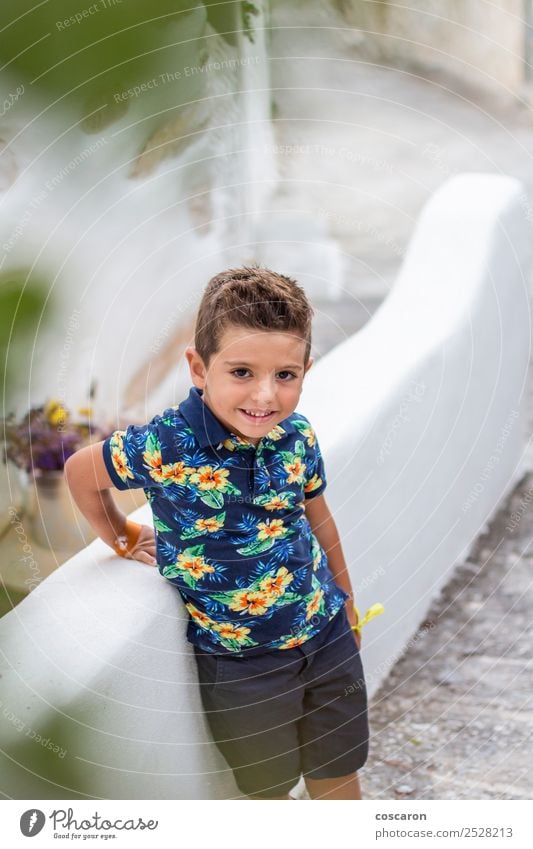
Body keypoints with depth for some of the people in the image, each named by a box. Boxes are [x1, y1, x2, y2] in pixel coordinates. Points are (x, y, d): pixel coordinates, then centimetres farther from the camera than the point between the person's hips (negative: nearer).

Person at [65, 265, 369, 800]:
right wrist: (126, 541, 7)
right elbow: (80, 473, -5)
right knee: (266, 786, 18)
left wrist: (346, 603, 19)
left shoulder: (298, 437, -10)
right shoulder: (161, 447, -24)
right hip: (238, 661, -3)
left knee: (339, 777, 19)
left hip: (326, 635, 3)